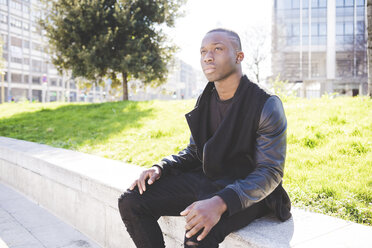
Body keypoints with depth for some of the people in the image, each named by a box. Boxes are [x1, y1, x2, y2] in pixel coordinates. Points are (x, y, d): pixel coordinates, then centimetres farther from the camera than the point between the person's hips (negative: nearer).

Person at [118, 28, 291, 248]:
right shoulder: (205, 101, 7)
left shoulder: (267, 106, -14)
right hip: (205, 180, 6)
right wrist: (160, 168, -5)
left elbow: (270, 172, -20)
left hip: (246, 192, -6)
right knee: (131, 202, -8)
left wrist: (220, 202, -35)